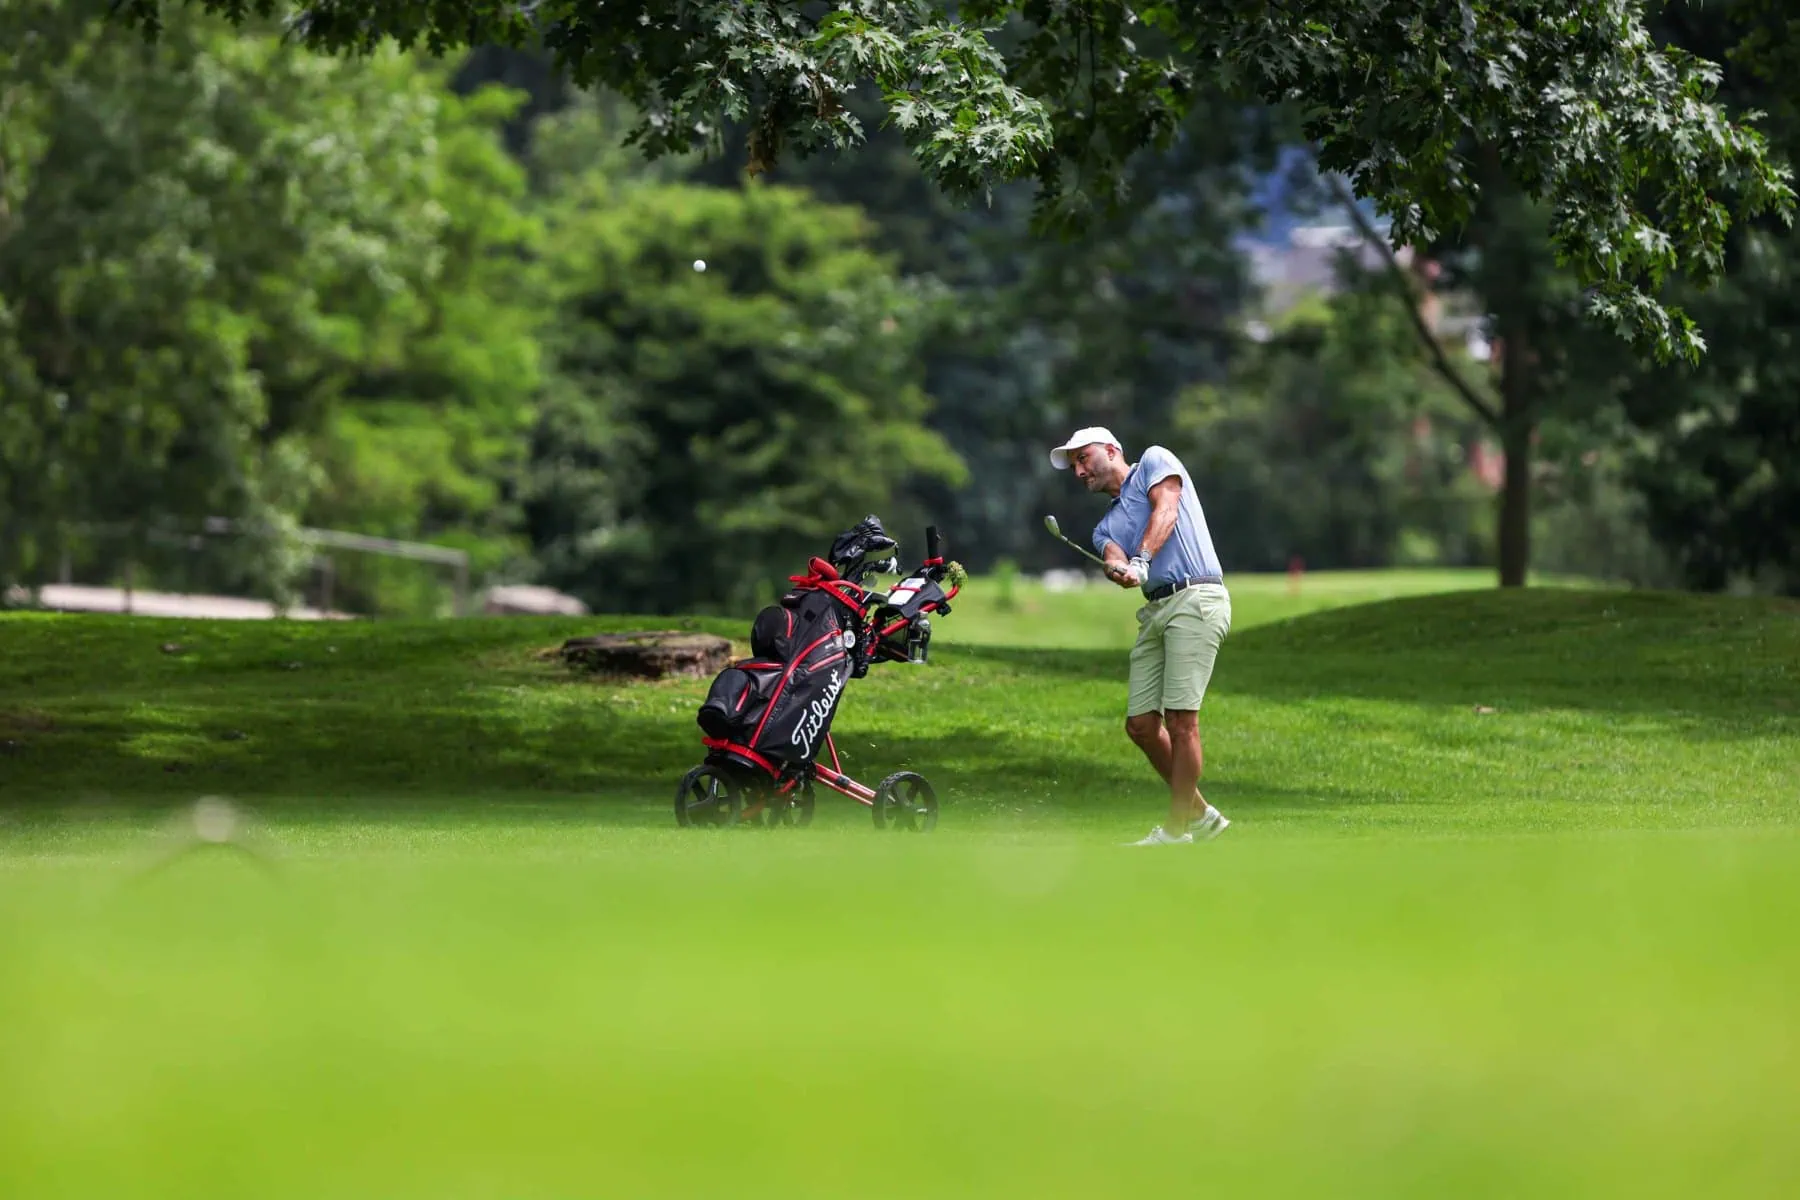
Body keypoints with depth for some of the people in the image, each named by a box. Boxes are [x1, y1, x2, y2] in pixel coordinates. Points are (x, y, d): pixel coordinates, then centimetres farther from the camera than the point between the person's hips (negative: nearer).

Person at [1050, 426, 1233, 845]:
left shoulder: (1155, 461, 10)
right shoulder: (1107, 526, 25)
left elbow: (1165, 511, -8)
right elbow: (1114, 556, 3)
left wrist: (1142, 559, -24)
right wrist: (1119, 569, -22)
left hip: (1195, 599, -8)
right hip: (1154, 609, 8)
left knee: (1180, 719, -12)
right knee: (1141, 723, 3)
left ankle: (1175, 833, -10)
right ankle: (1199, 814, 17)